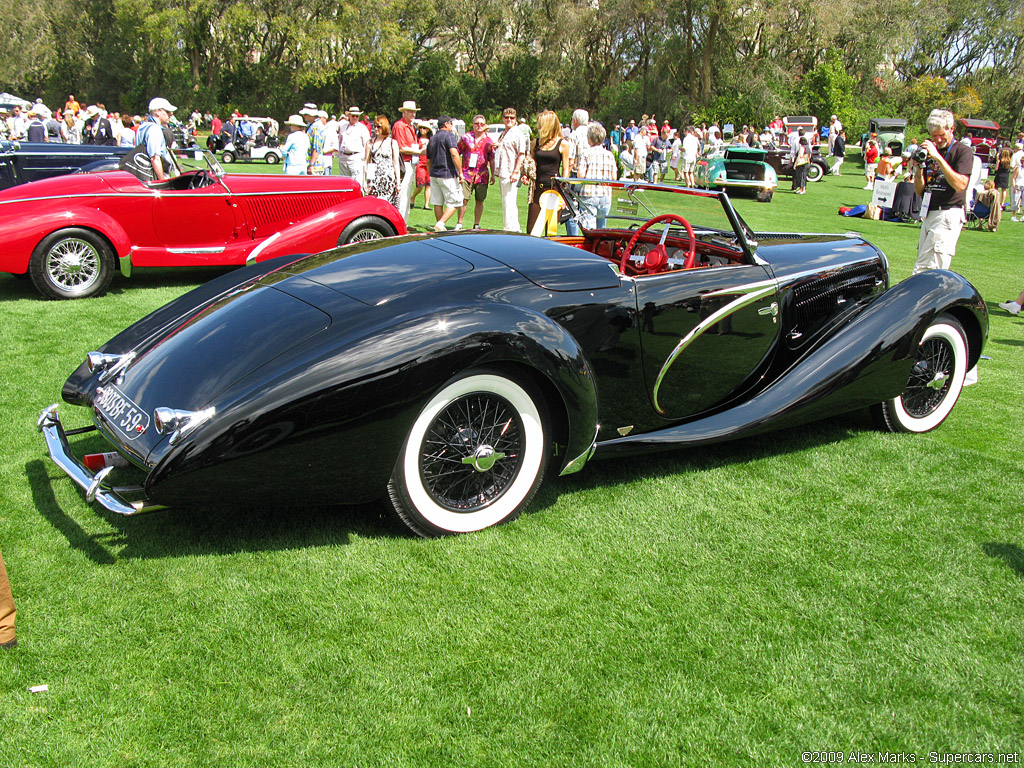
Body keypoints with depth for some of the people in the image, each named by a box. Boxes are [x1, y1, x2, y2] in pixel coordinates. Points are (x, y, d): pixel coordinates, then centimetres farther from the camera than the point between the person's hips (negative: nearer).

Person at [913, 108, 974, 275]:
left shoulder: (963, 151, -2)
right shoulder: (929, 152, 16)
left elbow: (960, 185, -17)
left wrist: (938, 158, -20)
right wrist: (919, 168, -4)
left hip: (949, 214, -7)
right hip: (928, 214, 8)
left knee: (924, 270, -17)